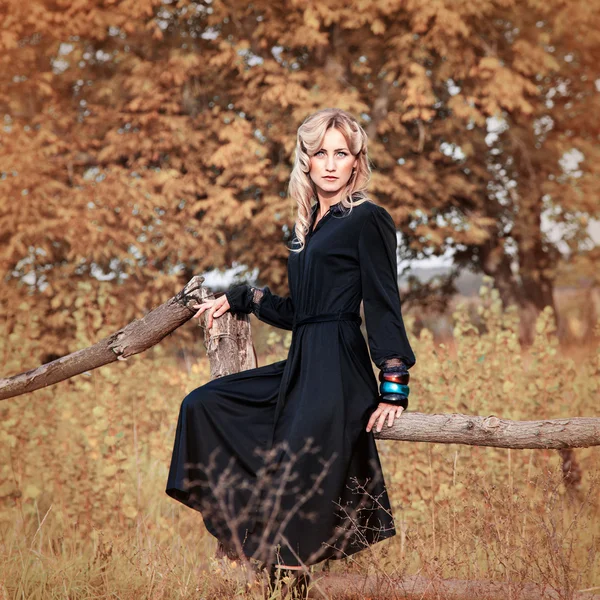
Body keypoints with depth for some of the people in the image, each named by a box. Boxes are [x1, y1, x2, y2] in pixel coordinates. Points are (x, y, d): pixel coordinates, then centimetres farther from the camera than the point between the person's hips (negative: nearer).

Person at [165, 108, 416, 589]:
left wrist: (394, 387, -16)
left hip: (338, 374, -9)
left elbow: (384, 307, -10)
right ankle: (241, 516, 4)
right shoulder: (310, 225, 18)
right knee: (202, 406, 7)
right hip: (301, 367, 9)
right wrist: (236, 300, 28)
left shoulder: (368, 220, -5)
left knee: (299, 497, -11)